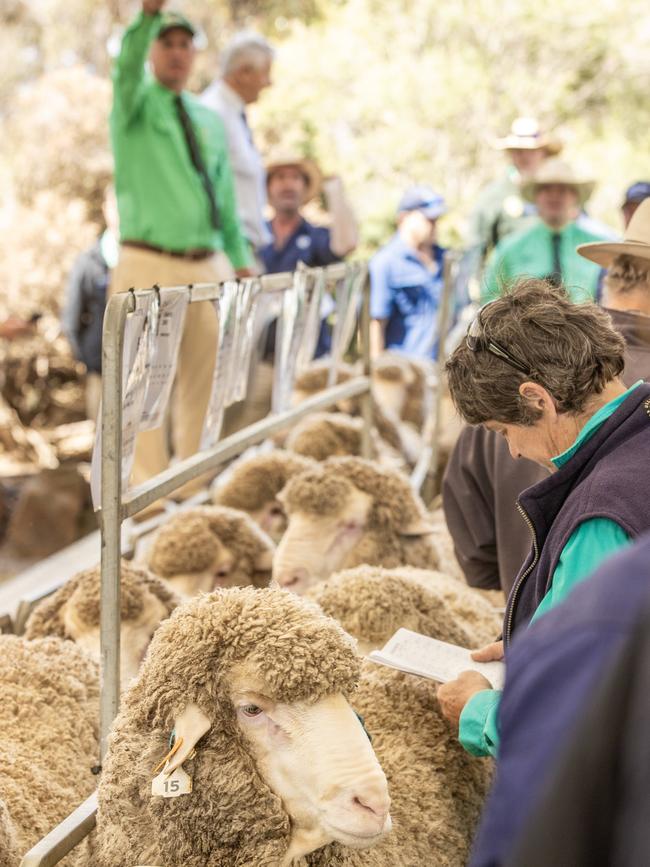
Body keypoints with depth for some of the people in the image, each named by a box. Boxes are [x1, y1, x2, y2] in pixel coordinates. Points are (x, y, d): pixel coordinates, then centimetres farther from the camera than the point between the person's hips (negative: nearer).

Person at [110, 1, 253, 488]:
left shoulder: (209, 120, 16)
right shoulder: (137, 105, 1)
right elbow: (128, 66, -23)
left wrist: (241, 259, 11)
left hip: (208, 266, 5)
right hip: (151, 266, -5)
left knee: (203, 378, 10)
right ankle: (151, 482, 2)